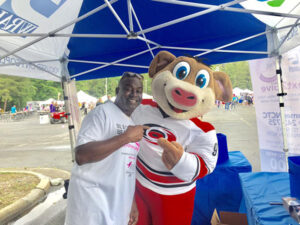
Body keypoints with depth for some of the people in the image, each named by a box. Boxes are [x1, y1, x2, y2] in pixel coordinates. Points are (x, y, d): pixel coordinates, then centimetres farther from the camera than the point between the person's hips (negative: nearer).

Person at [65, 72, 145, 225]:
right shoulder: (102, 112, -14)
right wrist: (126, 137, -24)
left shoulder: (133, 124, 10)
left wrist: (132, 202, 14)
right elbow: (81, 156, -25)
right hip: (93, 199, -7)